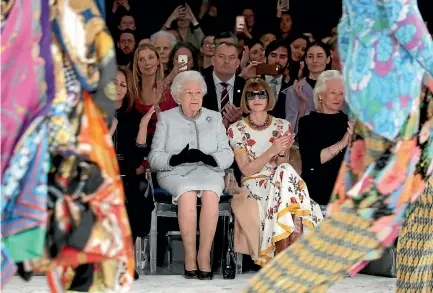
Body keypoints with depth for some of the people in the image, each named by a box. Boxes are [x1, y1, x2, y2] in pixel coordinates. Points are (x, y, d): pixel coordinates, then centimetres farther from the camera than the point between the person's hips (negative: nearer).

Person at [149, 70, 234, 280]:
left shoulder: (214, 118, 18)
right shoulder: (166, 118, 13)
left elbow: (227, 155, 7)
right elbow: (154, 157, 3)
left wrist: (208, 158, -15)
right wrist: (177, 158, -17)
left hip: (208, 170, 1)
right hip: (175, 172, -1)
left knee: (210, 194, -34)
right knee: (187, 192, -35)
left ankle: (204, 256, -30)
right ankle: (190, 257, -30)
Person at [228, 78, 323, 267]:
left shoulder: (282, 126, 9)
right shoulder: (236, 129, 1)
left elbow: (282, 166, 7)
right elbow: (246, 169, -5)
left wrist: (282, 152, -16)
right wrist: (272, 151, -19)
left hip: (278, 181, 3)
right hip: (254, 184, -3)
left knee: (285, 173, -33)